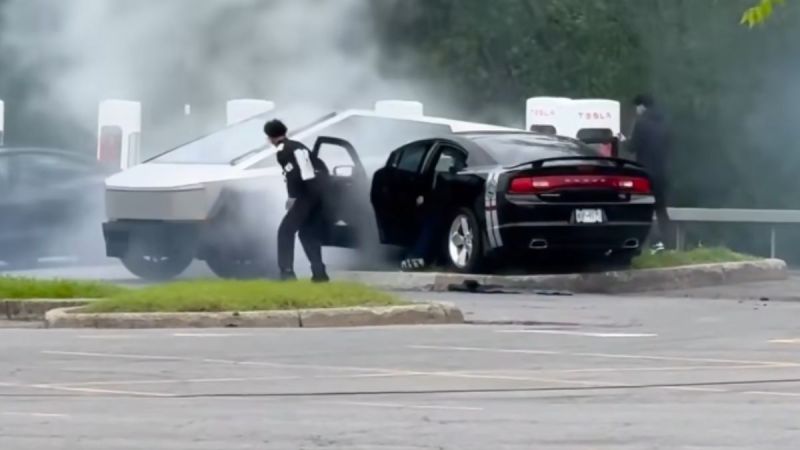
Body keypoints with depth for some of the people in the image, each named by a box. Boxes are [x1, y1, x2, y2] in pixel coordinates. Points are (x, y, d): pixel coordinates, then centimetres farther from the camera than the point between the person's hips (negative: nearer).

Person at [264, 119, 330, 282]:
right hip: (319, 191, 8)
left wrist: (292, 198, -9)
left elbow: (293, 175, -15)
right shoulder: (299, 146, 22)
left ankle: (287, 272, -12)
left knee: (286, 230, -1)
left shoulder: (282, 151, -3)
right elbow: (321, 167, 21)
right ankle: (319, 273, 11)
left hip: (306, 194, -8)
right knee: (309, 232, 18)